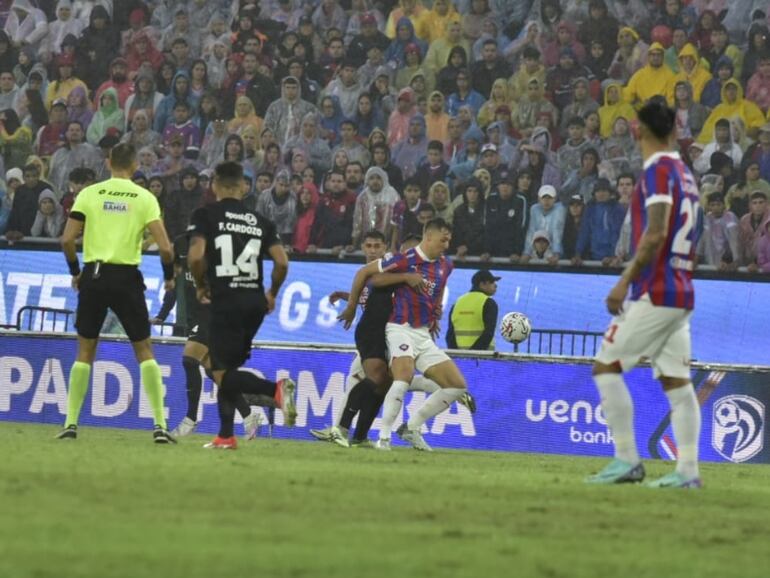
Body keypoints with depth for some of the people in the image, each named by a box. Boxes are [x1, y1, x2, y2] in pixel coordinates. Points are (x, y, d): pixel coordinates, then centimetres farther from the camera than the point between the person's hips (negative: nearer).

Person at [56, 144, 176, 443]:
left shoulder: (89, 194, 1)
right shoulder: (144, 198, -1)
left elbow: (67, 240, -4)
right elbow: (165, 247, -8)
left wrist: (75, 271, 12)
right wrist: (169, 277, 10)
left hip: (93, 275, 1)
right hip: (126, 277, -1)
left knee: (85, 351, 12)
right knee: (144, 350, 8)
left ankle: (71, 423, 7)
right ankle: (160, 425, 0)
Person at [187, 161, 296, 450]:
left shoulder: (206, 215, -2)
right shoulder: (260, 221, 10)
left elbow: (196, 256, -14)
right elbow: (282, 262, 3)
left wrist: (201, 286, 5)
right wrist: (272, 294, 20)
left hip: (226, 300, -5)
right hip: (255, 301, 5)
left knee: (222, 374, -3)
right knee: (228, 367, 17)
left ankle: (276, 389, -27)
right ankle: (226, 436, 14)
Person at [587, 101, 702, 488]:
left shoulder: (658, 171, -11)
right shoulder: (684, 173, 16)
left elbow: (656, 234, -21)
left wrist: (625, 282, -19)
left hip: (655, 293, -9)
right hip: (682, 295, 9)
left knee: (607, 365, -4)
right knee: (676, 381, 6)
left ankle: (627, 460, -8)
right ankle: (687, 470, 1)